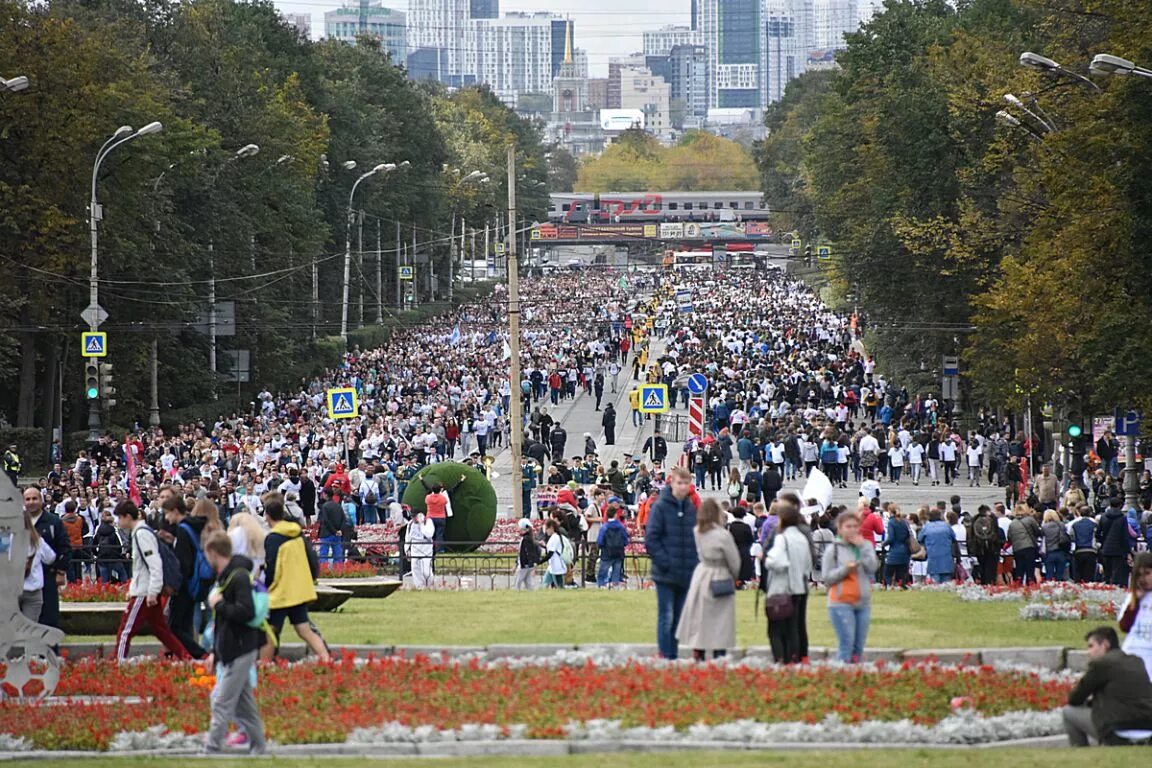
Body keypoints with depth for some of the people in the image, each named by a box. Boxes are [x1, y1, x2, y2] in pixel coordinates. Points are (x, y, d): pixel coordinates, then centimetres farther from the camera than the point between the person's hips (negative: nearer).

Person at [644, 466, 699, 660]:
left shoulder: (692, 508, 9)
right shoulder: (660, 507, -7)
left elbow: (698, 538, 14)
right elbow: (651, 539, -10)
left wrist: (695, 565, 2)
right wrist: (665, 563, -15)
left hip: (687, 576, 5)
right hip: (666, 576, -5)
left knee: (678, 619, 10)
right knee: (666, 618, -4)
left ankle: (674, 657, 16)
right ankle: (665, 658, -2)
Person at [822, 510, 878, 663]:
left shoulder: (866, 546, 11)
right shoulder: (833, 550, 1)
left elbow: (872, 567, -4)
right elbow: (827, 578, -3)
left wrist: (861, 547, -9)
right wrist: (845, 569, -17)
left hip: (863, 603, 4)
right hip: (841, 603, -4)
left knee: (858, 648, 4)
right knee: (847, 645, -12)